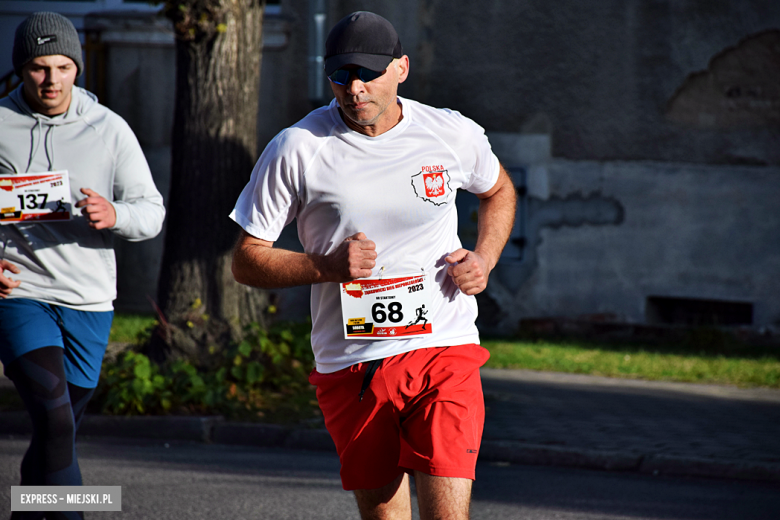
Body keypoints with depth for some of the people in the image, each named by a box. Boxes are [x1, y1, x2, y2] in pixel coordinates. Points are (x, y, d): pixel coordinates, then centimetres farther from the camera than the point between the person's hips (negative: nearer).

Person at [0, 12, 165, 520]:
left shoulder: (109, 129, 3)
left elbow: (152, 211, 2)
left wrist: (113, 215, -21)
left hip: (89, 303, 3)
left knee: (58, 431, 13)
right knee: (55, 420, -21)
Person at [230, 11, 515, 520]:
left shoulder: (453, 134, 0)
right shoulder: (296, 149, -4)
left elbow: (499, 190, 23)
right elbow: (247, 261, 1)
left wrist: (484, 259, 4)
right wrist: (327, 266, -16)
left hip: (444, 350, 0)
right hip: (351, 363, 1)